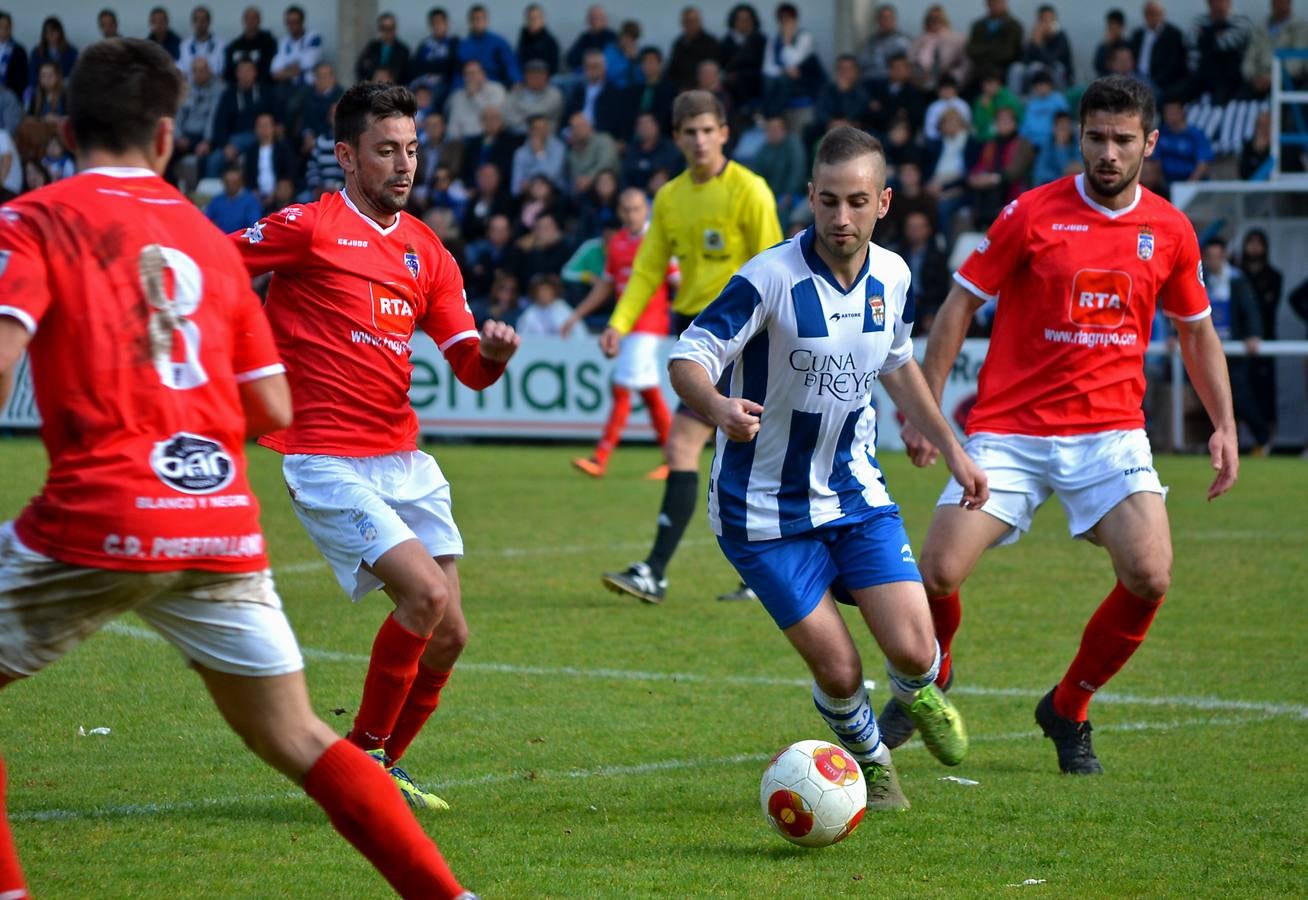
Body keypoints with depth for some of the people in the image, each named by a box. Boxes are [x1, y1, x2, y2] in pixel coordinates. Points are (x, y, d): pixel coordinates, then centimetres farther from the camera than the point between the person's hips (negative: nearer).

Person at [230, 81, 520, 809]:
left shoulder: (425, 249, 12)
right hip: (329, 463, -7)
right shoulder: (309, 229, -7)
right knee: (427, 594, -20)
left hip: (404, 460, 7)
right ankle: (361, 760, -3)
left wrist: (493, 353, -11)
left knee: (449, 635, 3)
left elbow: (470, 368, 10)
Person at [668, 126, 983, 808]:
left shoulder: (892, 277, -2)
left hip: (856, 491, 4)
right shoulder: (770, 278, -21)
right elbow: (687, 358, -24)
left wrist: (951, 447, 20)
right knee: (838, 675, -7)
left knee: (913, 652, -10)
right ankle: (870, 761, 27)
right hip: (769, 510, -4)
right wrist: (718, 405, -46)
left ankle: (918, 695, 29)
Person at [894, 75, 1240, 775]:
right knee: (939, 572, -13)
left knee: (1149, 577, -18)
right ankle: (927, 685, 22)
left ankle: (1068, 711, 7)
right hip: (1010, 429, -2)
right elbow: (960, 304, 0)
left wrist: (1224, 424, 9)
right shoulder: (1033, 214, -5)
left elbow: (1196, 330, 18)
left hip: (1110, 434, 2)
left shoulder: (1169, 231, 5)